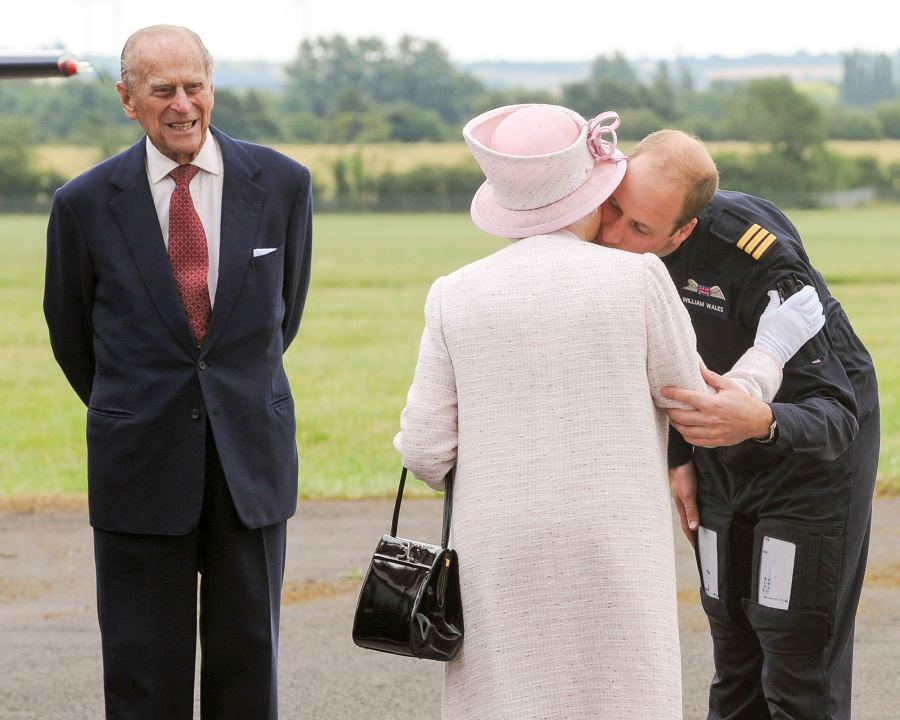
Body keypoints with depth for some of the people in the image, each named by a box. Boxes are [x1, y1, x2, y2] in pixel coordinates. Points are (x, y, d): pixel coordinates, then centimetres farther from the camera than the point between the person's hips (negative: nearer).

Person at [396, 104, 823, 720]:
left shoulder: (457, 296, 0)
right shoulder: (638, 281, -6)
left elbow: (426, 452, 1)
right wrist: (772, 350, 19)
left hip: (502, 569, 2)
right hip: (612, 559, -2)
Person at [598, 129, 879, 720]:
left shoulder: (761, 260, -36)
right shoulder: (615, 239, -16)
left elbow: (835, 416, -36)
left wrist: (760, 422, -56)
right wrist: (679, 457, 4)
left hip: (814, 456, -6)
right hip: (722, 465, 6)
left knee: (798, 671, -9)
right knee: (734, 660, 12)